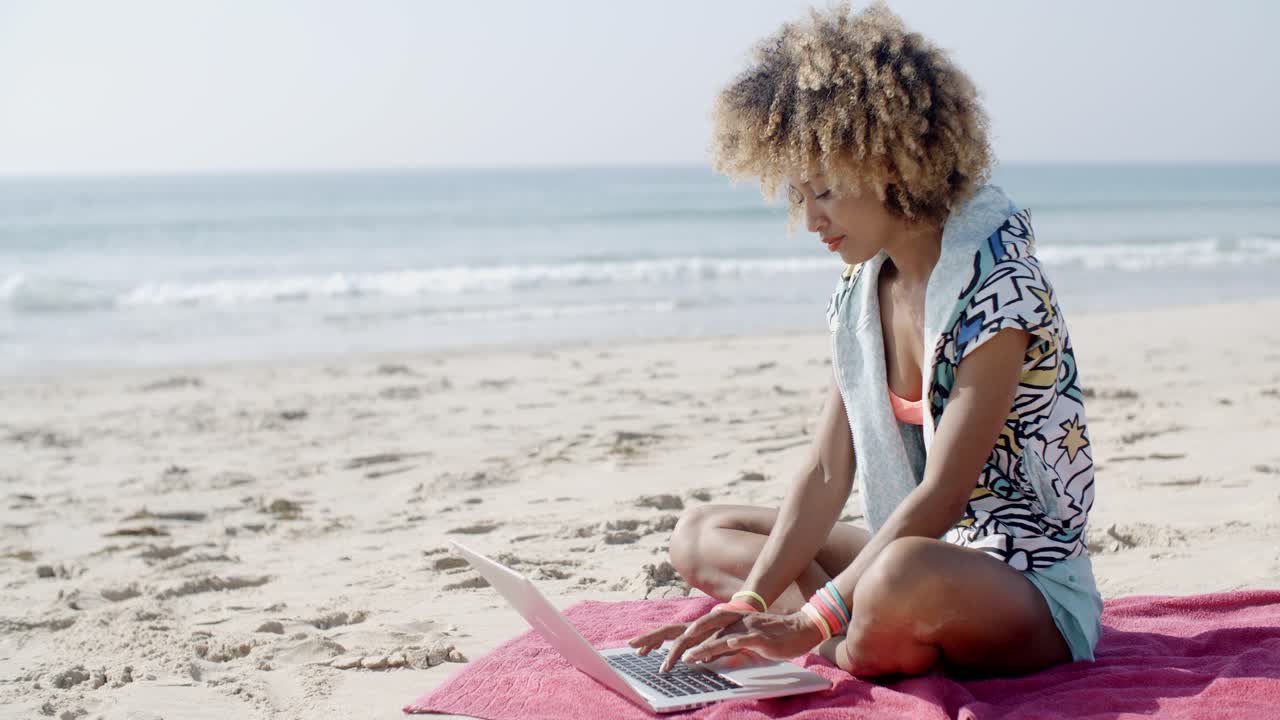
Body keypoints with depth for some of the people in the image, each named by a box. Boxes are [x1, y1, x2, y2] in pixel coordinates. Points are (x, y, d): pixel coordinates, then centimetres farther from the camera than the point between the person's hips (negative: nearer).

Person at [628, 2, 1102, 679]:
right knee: (700, 534, 8)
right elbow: (827, 473, 1)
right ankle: (890, 636, -11)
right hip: (927, 552, 9)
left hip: (1031, 590, -8)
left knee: (905, 574, -42)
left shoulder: (995, 285, -19)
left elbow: (941, 494, -24)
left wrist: (809, 623, -27)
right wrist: (748, 603, -11)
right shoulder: (860, 292, 5)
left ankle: (851, 650, -7)